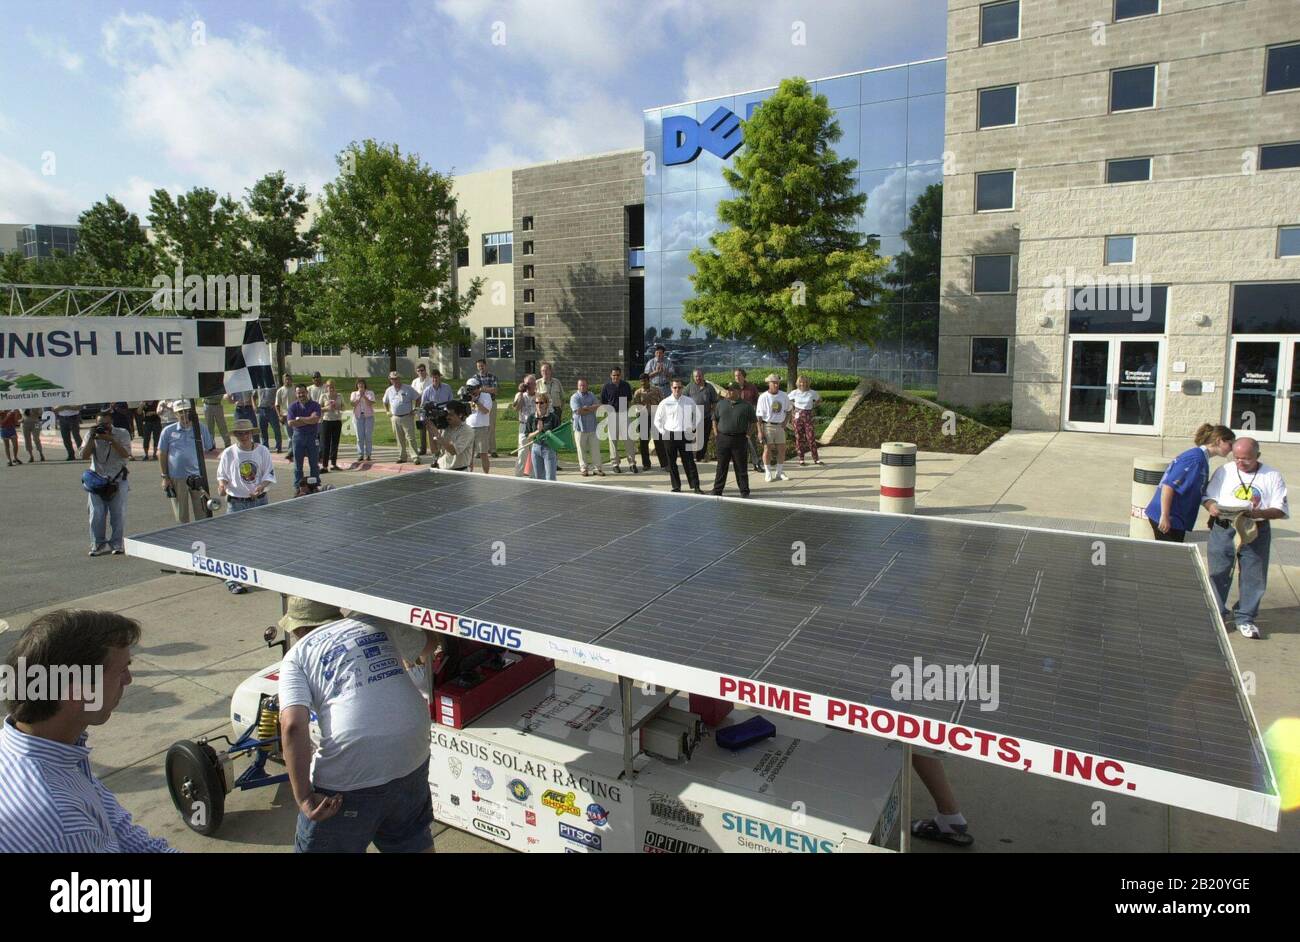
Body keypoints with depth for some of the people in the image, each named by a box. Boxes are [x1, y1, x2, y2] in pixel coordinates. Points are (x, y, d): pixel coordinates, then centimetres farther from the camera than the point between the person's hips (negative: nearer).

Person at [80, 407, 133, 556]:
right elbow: (84, 456, -4)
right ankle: (99, 545, 7)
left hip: (117, 481, -1)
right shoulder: (91, 435, 7)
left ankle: (117, 544, 8)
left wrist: (110, 439, -21)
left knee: (118, 514, -1)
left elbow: (126, 454, -13)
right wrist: (92, 437, -12)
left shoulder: (122, 434, 1)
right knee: (96, 514, -2)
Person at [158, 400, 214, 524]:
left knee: (202, 515, 2)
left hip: (198, 477, 0)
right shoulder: (168, 431, 4)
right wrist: (165, 477, 3)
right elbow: (162, 454, 7)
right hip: (176, 478, 0)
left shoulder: (201, 429, 5)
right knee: (182, 517, 9)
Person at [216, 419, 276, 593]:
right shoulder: (228, 454, -5)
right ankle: (232, 579, 1)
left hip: (260, 500, 2)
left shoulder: (262, 451, -2)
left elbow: (269, 474, 0)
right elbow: (222, 476, 6)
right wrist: (222, 486, -15)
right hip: (236, 503, -2)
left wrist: (260, 487, -18)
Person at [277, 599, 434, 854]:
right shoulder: (377, 624, 16)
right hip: (412, 754, 4)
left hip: (351, 770, -4)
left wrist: (303, 797, -9)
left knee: (322, 845, 21)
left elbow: (292, 726, -12)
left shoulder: (297, 655, 4)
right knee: (412, 840, 29)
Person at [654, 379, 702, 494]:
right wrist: (663, 432, 2)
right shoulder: (665, 403, 0)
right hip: (670, 436, 0)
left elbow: (697, 415, 18)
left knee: (689, 462, -1)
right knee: (671, 463, 5)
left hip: (685, 435, 0)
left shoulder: (689, 402, 2)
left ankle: (696, 486, 1)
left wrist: (694, 428, 11)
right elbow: (657, 420, 9)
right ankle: (676, 486, 14)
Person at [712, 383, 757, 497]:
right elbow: (714, 419, 18)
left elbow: (753, 421, 9)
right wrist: (716, 431, 6)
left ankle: (744, 491, 14)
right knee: (721, 467, 7)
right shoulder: (721, 404, 9)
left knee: (741, 468, 4)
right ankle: (717, 490, 14)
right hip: (723, 438, 2)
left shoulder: (746, 406, 1)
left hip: (740, 440, -2)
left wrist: (748, 433, 1)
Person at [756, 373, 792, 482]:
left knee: (782, 449, 3)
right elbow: (759, 415, -9)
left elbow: (788, 410, 17)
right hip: (767, 425, -4)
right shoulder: (763, 397, -10)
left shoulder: (784, 396, 2)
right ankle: (768, 473, 8)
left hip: (780, 426, 4)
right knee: (767, 449, -4)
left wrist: (786, 422, 2)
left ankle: (779, 473, 16)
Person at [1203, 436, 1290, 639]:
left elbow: (1282, 510, -1)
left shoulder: (1272, 476, 2)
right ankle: (1217, 614, 20)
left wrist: (1258, 513, -21)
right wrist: (1211, 507, -16)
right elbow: (1208, 496, 7)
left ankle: (1245, 618, 20)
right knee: (1218, 574, 4)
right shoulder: (1223, 472, 5)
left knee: (1254, 577, 4)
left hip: (1256, 532, 0)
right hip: (1223, 529, 0)